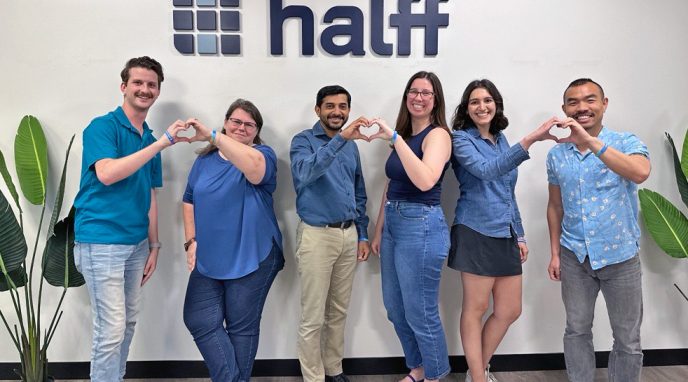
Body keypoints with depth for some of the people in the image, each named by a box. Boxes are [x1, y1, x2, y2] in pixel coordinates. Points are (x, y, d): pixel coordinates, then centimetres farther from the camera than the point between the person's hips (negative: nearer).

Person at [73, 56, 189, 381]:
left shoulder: (151, 139, 13)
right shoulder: (103, 126, -7)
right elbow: (106, 173, -25)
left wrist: (154, 245, 13)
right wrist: (161, 143, -25)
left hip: (137, 243, 7)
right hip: (101, 241, -7)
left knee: (129, 322, 14)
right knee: (111, 330, -6)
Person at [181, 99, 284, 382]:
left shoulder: (263, 154, -3)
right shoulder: (205, 160, 11)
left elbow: (254, 166, -28)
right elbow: (189, 201, 15)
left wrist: (212, 135, -32)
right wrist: (191, 241, 3)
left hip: (251, 259, -4)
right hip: (207, 259, 4)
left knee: (242, 326, 7)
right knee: (200, 321, 2)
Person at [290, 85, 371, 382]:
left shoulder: (351, 145, 11)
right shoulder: (304, 140, -7)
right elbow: (305, 173, -31)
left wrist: (362, 234, 12)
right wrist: (340, 138, -38)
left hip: (349, 235, 6)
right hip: (317, 235, -6)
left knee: (339, 312, 16)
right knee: (313, 318, 1)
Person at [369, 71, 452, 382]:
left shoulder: (438, 134, -11)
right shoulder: (404, 135, 12)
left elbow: (426, 181, -29)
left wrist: (394, 137, -29)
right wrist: (379, 230, 16)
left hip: (422, 228, -8)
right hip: (393, 226, 8)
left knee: (420, 313, 4)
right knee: (395, 310, 19)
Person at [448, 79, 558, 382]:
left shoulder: (501, 139, 15)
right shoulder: (461, 139, -6)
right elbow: (485, 171, -26)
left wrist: (519, 235, 17)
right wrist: (529, 140, -34)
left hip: (505, 235, 7)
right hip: (477, 233, -7)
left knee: (509, 311, 11)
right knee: (476, 308, 3)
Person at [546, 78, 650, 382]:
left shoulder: (626, 143, -8)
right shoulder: (556, 154, 1)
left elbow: (640, 174, -31)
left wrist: (590, 140, -36)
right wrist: (555, 253, 7)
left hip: (620, 256, -2)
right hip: (574, 256, 3)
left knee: (628, 339, 10)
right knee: (576, 331, 14)